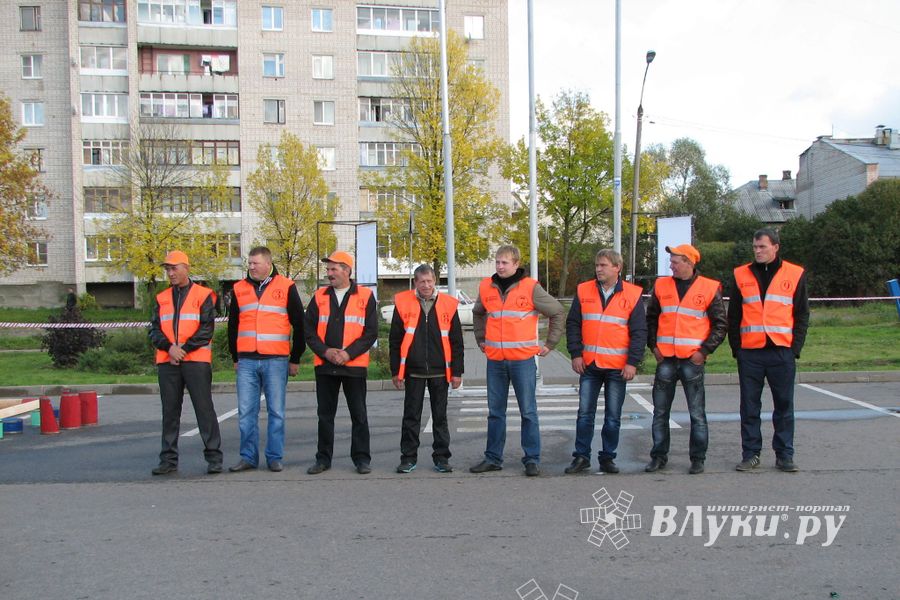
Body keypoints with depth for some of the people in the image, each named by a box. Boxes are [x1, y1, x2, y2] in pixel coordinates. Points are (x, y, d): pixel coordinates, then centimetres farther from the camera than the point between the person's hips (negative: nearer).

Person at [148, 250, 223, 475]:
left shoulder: (203, 295, 2)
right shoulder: (161, 299, 15)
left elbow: (207, 329, -5)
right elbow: (155, 330, 9)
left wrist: (184, 349, -13)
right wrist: (169, 347, -10)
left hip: (196, 361, -4)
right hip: (167, 362, 4)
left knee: (204, 409, -3)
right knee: (170, 412, 8)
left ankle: (213, 457, 3)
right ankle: (168, 459, 14)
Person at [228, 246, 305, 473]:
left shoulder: (286, 287, 2)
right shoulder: (239, 289, 11)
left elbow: (298, 325, 5)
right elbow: (232, 326, 19)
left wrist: (295, 359, 5)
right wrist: (235, 358, 17)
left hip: (276, 361, -3)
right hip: (246, 362, 3)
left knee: (276, 412, 3)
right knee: (246, 412, 4)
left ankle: (275, 457, 12)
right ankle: (248, 457, 14)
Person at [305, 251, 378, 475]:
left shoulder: (365, 296, 0)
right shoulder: (319, 297, 9)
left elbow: (371, 332, -4)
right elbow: (309, 330, 5)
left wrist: (348, 353, -14)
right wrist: (325, 351, -10)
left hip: (354, 365, -3)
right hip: (325, 365, 3)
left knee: (358, 414, 4)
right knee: (325, 414, 9)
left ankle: (361, 458, 14)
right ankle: (323, 458, 19)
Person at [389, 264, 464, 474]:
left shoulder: (448, 305, 2)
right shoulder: (403, 303, 0)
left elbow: (456, 342, 6)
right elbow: (394, 340, 3)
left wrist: (456, 371, 2)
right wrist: (395, 371, 0)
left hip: (440, 371, 1)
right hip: (413, 371, 0)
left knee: (440, 416, 8)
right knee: (411, 416, 6)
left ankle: (441, 457, 18)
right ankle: (408, 457, 16)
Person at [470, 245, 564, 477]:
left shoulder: (530, 288, -5)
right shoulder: (486, 287, 7)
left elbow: (557, 312, 4)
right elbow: (477, 313, 27)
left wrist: (550, 344, 4)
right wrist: (481, 339, 21)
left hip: (523, 359, -4)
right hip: (495, 361, 4)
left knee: (528, 412, 2)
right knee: (495, 412, 10)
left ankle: (532, 459, 10)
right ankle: (493, 458, 19)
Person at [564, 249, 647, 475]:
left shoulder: (632, 294, -2)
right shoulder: (583, 291, 4)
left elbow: (639, 331, -2)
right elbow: (572, 324, 7)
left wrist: (633, 362, -8)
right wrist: (576, 354, -2)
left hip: (618, 367, -1)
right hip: (589, 364, 2)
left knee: (613, 416, 6)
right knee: (585, 413, 4)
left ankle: (607, 457, 18)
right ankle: (581, 457, 13)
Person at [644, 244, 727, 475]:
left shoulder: (709, 288, -1)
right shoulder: (661, 286, 9)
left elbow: (720, 324, 0)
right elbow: (651, 318, 16)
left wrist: (705, 350, -8)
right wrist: (653, 346, 5)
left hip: (692, 360, -3)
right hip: (665, 359, 3)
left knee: (697, 413, 3)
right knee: (660, 412, 7)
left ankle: (698, 459, 14)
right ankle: (659, 456, 18)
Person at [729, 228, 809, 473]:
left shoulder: (795, 275, 5)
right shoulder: (742, 275, 8)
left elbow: (802, 315, 7)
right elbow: (733, 316, 10)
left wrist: (795, 348, -2)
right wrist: (736, 347, 2)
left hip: (782, 351, -1)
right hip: (750, 352, 1)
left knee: (784, 405, 5)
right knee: (749, 406, 5)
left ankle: (784, 455, 15)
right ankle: (750, 453, 14)